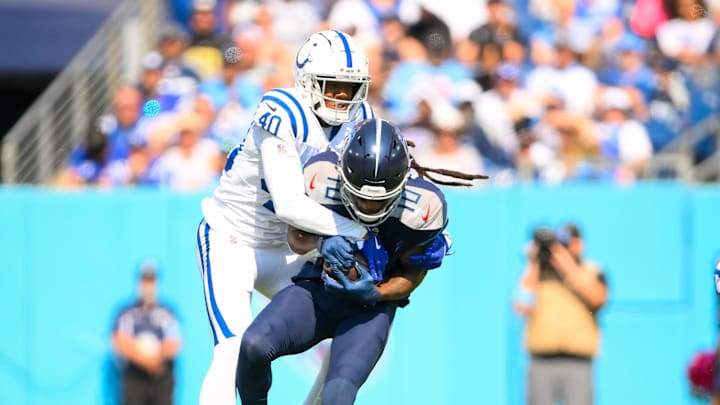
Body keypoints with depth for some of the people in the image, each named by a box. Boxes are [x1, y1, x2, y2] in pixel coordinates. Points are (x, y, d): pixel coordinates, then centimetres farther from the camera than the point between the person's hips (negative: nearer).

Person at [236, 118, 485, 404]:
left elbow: (413, 272, -4)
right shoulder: (321, 179, -21)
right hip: (317, 290, 1)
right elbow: (296, 238, -3)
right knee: (254, 345, -26)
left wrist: (375, 294, -24)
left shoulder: (422, 207, -22)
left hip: (369, 308, -1)